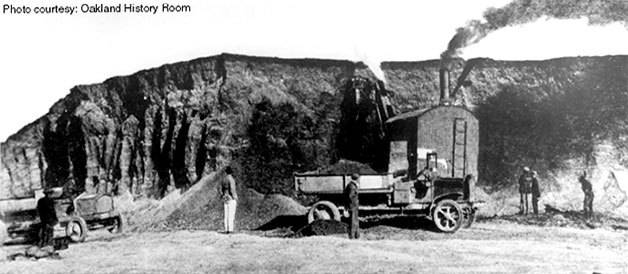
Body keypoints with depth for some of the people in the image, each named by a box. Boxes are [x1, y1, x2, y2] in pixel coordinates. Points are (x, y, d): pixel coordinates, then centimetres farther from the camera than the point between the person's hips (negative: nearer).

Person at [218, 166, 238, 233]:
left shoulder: (223, 179, 11)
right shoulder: (231, 179, -13)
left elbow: (219, 189, 13)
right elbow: (232, 189, -22)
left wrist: (223, 196, 16)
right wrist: (235, 198, -13)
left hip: (225, 199, 7)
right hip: (231, 199, -7)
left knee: (226, 215, 9)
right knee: (231, 215, -5)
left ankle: (226, 229, 9)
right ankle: (230, 229, -8)